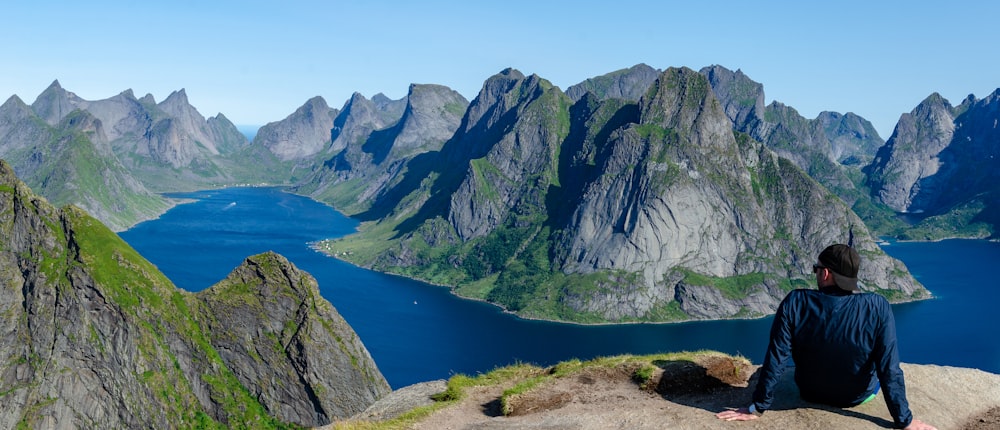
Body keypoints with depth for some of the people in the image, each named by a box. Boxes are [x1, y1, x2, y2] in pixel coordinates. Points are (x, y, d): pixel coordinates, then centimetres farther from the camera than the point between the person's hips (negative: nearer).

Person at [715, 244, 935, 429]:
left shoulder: (795, 303, -27)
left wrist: (757, 408, -15)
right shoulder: (878, 308, -27)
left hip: (811, 394, 0)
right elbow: (889, 369, -25)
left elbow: (775, 360, -25)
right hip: (861, 396, 0)